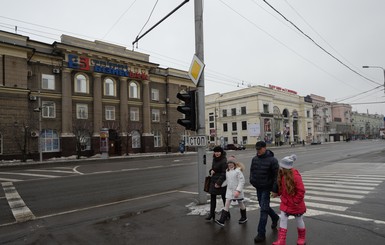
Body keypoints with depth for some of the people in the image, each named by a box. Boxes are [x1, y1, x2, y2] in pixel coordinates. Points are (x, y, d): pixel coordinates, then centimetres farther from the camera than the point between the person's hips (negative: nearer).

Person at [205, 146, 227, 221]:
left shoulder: (224, 161, -17)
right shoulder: (214, 159, 8)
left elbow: (224, 173, -18)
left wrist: (219, 182, -21)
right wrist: (211, 171, -4)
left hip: (221, 182, -7)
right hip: (213, 181, 7)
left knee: (224, 197, 8)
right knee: (212, 197, 8)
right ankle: (212, 213, 18)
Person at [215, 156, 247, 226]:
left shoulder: (238, 171, -16)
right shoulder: (227, 171, 3)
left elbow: (242, 181, -18)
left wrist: (238, 191, -23)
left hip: (237, 191, -5)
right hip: (229, 191, 5)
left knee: (241, 204, 14)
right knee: (226, 204, -2)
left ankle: (244, 218, 36)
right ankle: (222, 221, -4)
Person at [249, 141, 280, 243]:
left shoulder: (272, 160, -16)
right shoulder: (254, 159, 3)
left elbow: (276, 175, -16)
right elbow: (252, 170, 17)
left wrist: (275, 189, -18)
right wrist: (252, 180, 4)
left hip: (266, 188, -7)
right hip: (258, 188, 7)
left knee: (263, 210, -5)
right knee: (264, 206, 22)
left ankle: (261, 234, 4)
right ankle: (275, 217, 50)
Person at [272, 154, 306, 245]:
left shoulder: (295, 176, -27)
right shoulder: (282, 175, -4)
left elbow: (301, 190, -23)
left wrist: (296, 201, -17)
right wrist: (277, 193, 0)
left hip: (295, 204, -6)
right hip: (285, 203, 6)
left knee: (299, 220, 15)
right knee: (283, 219, 2)